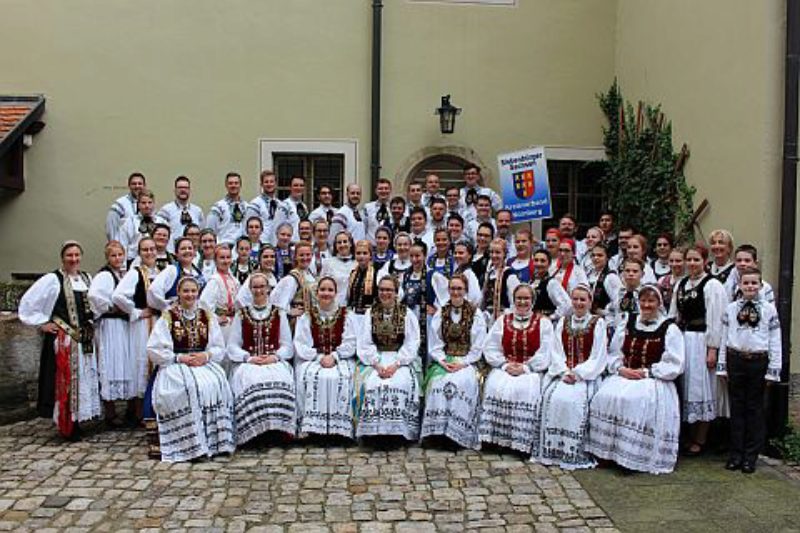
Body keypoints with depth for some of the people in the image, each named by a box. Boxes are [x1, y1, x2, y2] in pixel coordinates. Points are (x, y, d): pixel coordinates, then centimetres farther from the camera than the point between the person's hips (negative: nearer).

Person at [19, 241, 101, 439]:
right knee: (65, 382, -1)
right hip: (63, 339, -6)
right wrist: (42, 323, -7)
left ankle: (76, 421, 22)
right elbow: (28, 303, -7)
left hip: (86, 339, 6)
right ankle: (67, 426, 9)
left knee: (84, 380, 10)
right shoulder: (52, 279, -8)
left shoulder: (87, 278, 9)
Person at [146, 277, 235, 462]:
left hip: (205, 363, 3)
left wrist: (206, 355, -11)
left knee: (217, 384, -28)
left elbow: (220, 348, 10)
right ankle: (192, 445, -26)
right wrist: (179, 358, -14)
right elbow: (154, 350, -3)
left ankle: (216, 440, -20)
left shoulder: (207, 317, 14)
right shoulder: (167, 317, 4)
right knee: (191, 387, -33)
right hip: (176, 366, -3)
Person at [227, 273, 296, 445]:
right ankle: (252, 432, -26)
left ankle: (278, 429, -27)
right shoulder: (241, 315, 17)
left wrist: (275, 356, -10)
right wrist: (249, 358, -9)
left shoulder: (279, 314, 17)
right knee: (250, 380, -34)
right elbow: (232, 346, 8)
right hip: (248, 363, 0)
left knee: (279, 380, -34)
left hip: (275, 362, 0)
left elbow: (287, 345, 9)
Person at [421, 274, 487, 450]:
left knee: (462, 382, -32)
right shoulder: (440, 314, 12)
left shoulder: (476, 314, 5)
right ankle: (437, 428, -23)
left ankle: (458, 431, -23)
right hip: (443, 360, 2)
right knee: (438, 380, -29)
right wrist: (443, 361, -10)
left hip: (467, 361, -2)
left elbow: (478, 347, 0)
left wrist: (462, 363, -13)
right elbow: (434, 344, 7)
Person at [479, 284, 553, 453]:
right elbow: (490, 349, 6)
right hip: (504, 368, 2)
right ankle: (495, 438, -20)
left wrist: (525, 367, -14)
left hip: (532, 370, -2)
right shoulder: (502, 320, 15)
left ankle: (521, 442, -23)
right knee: (496, 386, -29)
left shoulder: (543, 323, 7)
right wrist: (505, 365, -9)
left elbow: (545, 354, -3)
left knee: (524, 390, -33)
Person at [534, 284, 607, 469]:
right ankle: (550, 449, -17)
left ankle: (574, 453, -18)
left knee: (572, 400, -30)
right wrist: (564, 372, -10)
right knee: (552, 397, -25)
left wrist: (578, 373, -14)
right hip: (563, 373, 3)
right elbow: (556, 352, 8)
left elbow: (598, 357, -3)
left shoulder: (598, 323, 4)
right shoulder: (563, 322, 15)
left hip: (587, 375, -3)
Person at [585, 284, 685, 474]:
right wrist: (621, 368, -7)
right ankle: (608, 451, -15)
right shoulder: (627, 325, 16)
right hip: (624, 377, 4)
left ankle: (637, 457, -21)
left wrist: (646, 372, -13)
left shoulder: (670, 329, 3)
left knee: (637, 401, -33)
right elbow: (613, 354, 13)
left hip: (654, 382, -4)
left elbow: (674, 366, -4)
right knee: (606, 396, -24)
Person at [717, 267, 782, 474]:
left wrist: (773, 370, -2)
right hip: (735, 359, 1)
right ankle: (735, 454, 16)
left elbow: (775, 341, 1)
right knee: (737, 407, 7)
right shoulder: (730, 309, 5)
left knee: (754, 408, 7)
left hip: (758, 361, -1)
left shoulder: (769, 309, 1)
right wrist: (722, 366, 4)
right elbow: (724, 338, 6)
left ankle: (751, 456, 16)